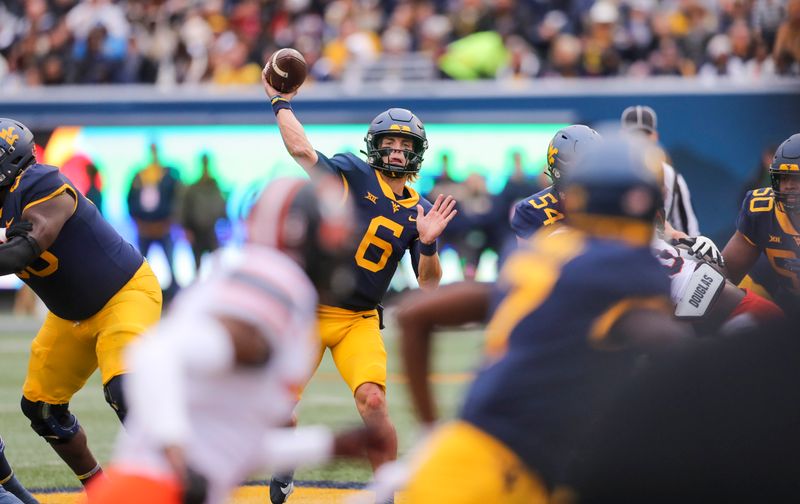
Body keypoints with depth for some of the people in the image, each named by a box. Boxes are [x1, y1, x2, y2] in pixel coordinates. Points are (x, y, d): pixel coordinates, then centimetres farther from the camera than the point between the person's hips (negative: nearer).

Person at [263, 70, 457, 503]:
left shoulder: (419, 212, 5)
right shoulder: (354, 175, -5)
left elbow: (429, 284, 1)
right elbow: (301, 150, -19)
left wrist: (428, 243, -16)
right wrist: (281, 103, -12)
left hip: (359, 321, 2)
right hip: (307, 309, -2)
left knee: (372, 402, -19)